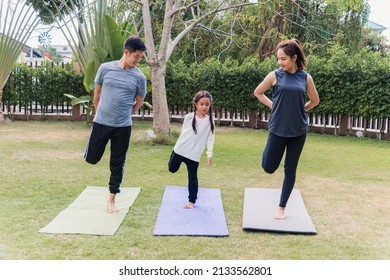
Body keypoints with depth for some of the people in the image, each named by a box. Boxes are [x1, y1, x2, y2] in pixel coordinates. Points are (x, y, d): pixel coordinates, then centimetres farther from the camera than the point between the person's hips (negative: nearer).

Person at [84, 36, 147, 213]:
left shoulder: (139, 77, -5)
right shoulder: (106, 68, -4)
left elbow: (139, 102, 9)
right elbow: (97, 93, 10)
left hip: (123, 127, 0)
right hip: (101, 123, 0)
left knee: (117, 164, 6)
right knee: (91, 158, 5)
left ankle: (111, 200, 20)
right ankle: (99, 143, 40)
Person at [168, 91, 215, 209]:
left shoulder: (210, 121, -5)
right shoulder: (189, 117, -7)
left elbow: (210, 139, -3)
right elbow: (183, 132, 5)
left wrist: (210, 154, -9)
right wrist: (180, 145, 10)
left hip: (194, 154, -1)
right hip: (180, 149, 1)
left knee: (192, 178, 4)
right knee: (172, 169, 17)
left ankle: (192, 201, 16)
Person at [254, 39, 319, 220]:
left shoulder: (306, 78, 0)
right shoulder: (275, 76, -4)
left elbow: (315, 101, 14)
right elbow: (258, 93, 9)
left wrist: (299, 110, 6)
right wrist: (274, 106, 0)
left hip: (298, 131, 1)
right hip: (278, 129, -1)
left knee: (290, 169, 7)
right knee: (269, 167, 5)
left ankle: (281, 208, 20)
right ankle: (269, 149, 40)